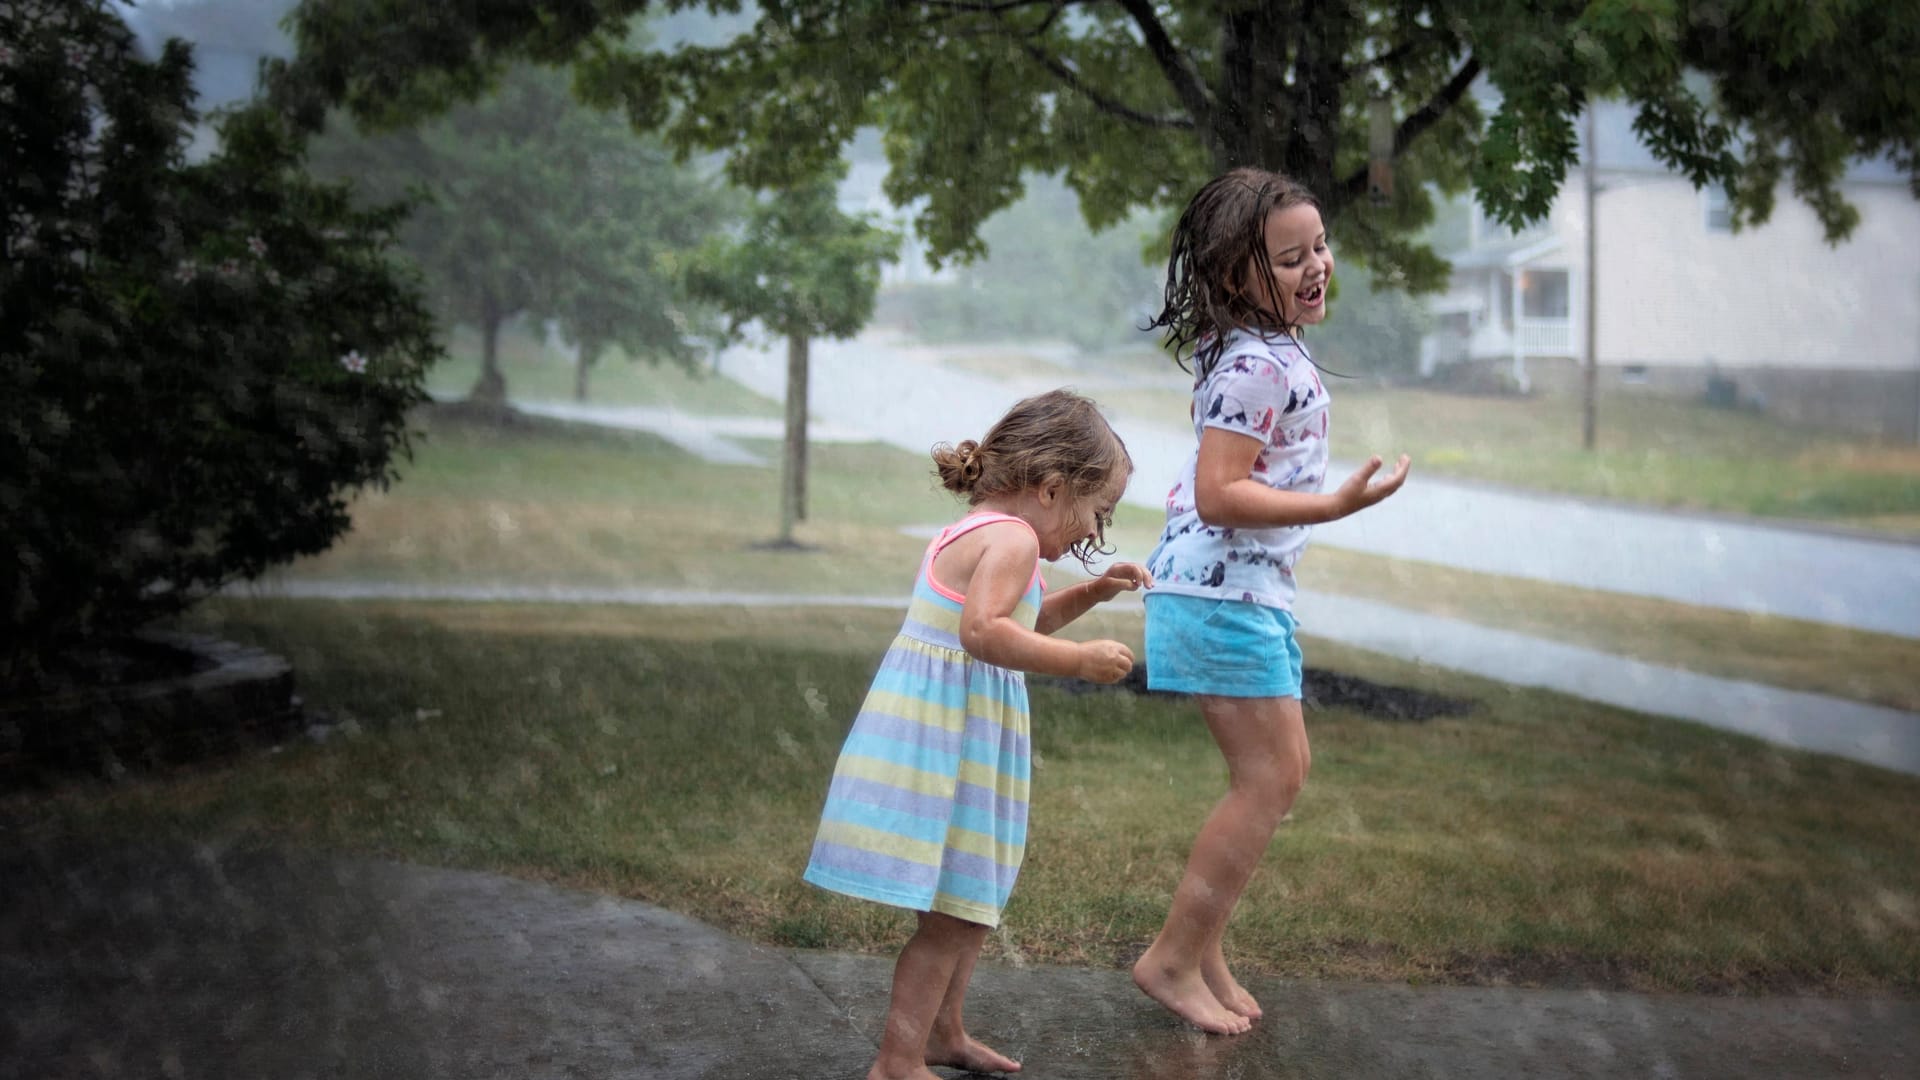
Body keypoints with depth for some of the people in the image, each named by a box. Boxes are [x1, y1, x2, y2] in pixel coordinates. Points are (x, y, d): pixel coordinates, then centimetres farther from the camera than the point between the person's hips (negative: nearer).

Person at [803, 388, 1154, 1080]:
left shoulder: (973, 532, 16)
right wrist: (1079, 660, -28)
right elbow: (985, 633, -32)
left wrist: (1092, 592, 22)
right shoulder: (1012, 538, -17)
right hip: (947, 743, -11)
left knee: (972, 903, 23)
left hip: (941, 736, 11)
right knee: (956, 913, -4)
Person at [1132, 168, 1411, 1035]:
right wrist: (1338, 505, -28)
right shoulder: (1257, 366, -20)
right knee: (1269, 779, -6)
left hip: (1251, 590, 10)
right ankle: (1172, 961, 3)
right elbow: (1217, 495, -25)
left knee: (1282, 770, 15)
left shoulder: (1270, 354, 11)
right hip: (1222, 593, -10)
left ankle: (1202, 950, 22)